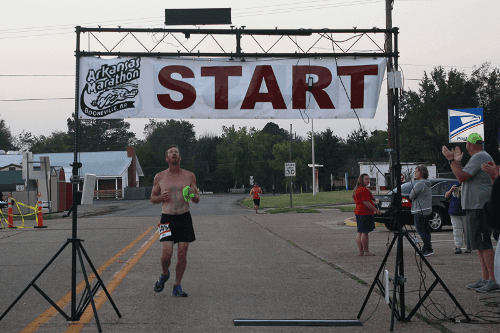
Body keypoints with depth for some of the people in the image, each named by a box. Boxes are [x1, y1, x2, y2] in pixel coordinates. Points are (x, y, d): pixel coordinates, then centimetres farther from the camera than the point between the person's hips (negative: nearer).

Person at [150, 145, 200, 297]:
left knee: (182, 254, -1)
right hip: (167, 219, -1)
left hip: (184, 218, 1)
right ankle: (164, 274, 22)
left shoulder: (189, 176, 6)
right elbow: (153, 198, 13)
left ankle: (177, 286, 14)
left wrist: (192, 195, -14)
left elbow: (197, 199, 9)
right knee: (166, 254, -11)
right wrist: (161, 197, -9)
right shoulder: (159, 177, 5)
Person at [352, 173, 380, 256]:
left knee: (360, 232, 11)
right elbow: (366, 202, -22)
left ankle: (361, 251, 15)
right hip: (365, 213, -11)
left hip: (358, 212, 11)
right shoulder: (364, 189, -16)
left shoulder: (357, 189, 17)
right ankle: (366, 251, -1)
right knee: (365, 232, -6)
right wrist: (376, 210, -18)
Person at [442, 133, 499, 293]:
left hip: (479, 207, -11)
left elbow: (462, 177, -20)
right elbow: (464, 177, 27)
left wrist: (452, 160, -11)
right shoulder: (482, 157, 22)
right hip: (475, 207, 11)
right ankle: (484, 279, 17)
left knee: (484, 244, -12)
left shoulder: (479, 157, -11)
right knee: (480, 245, 13)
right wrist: (457, 161, 29)